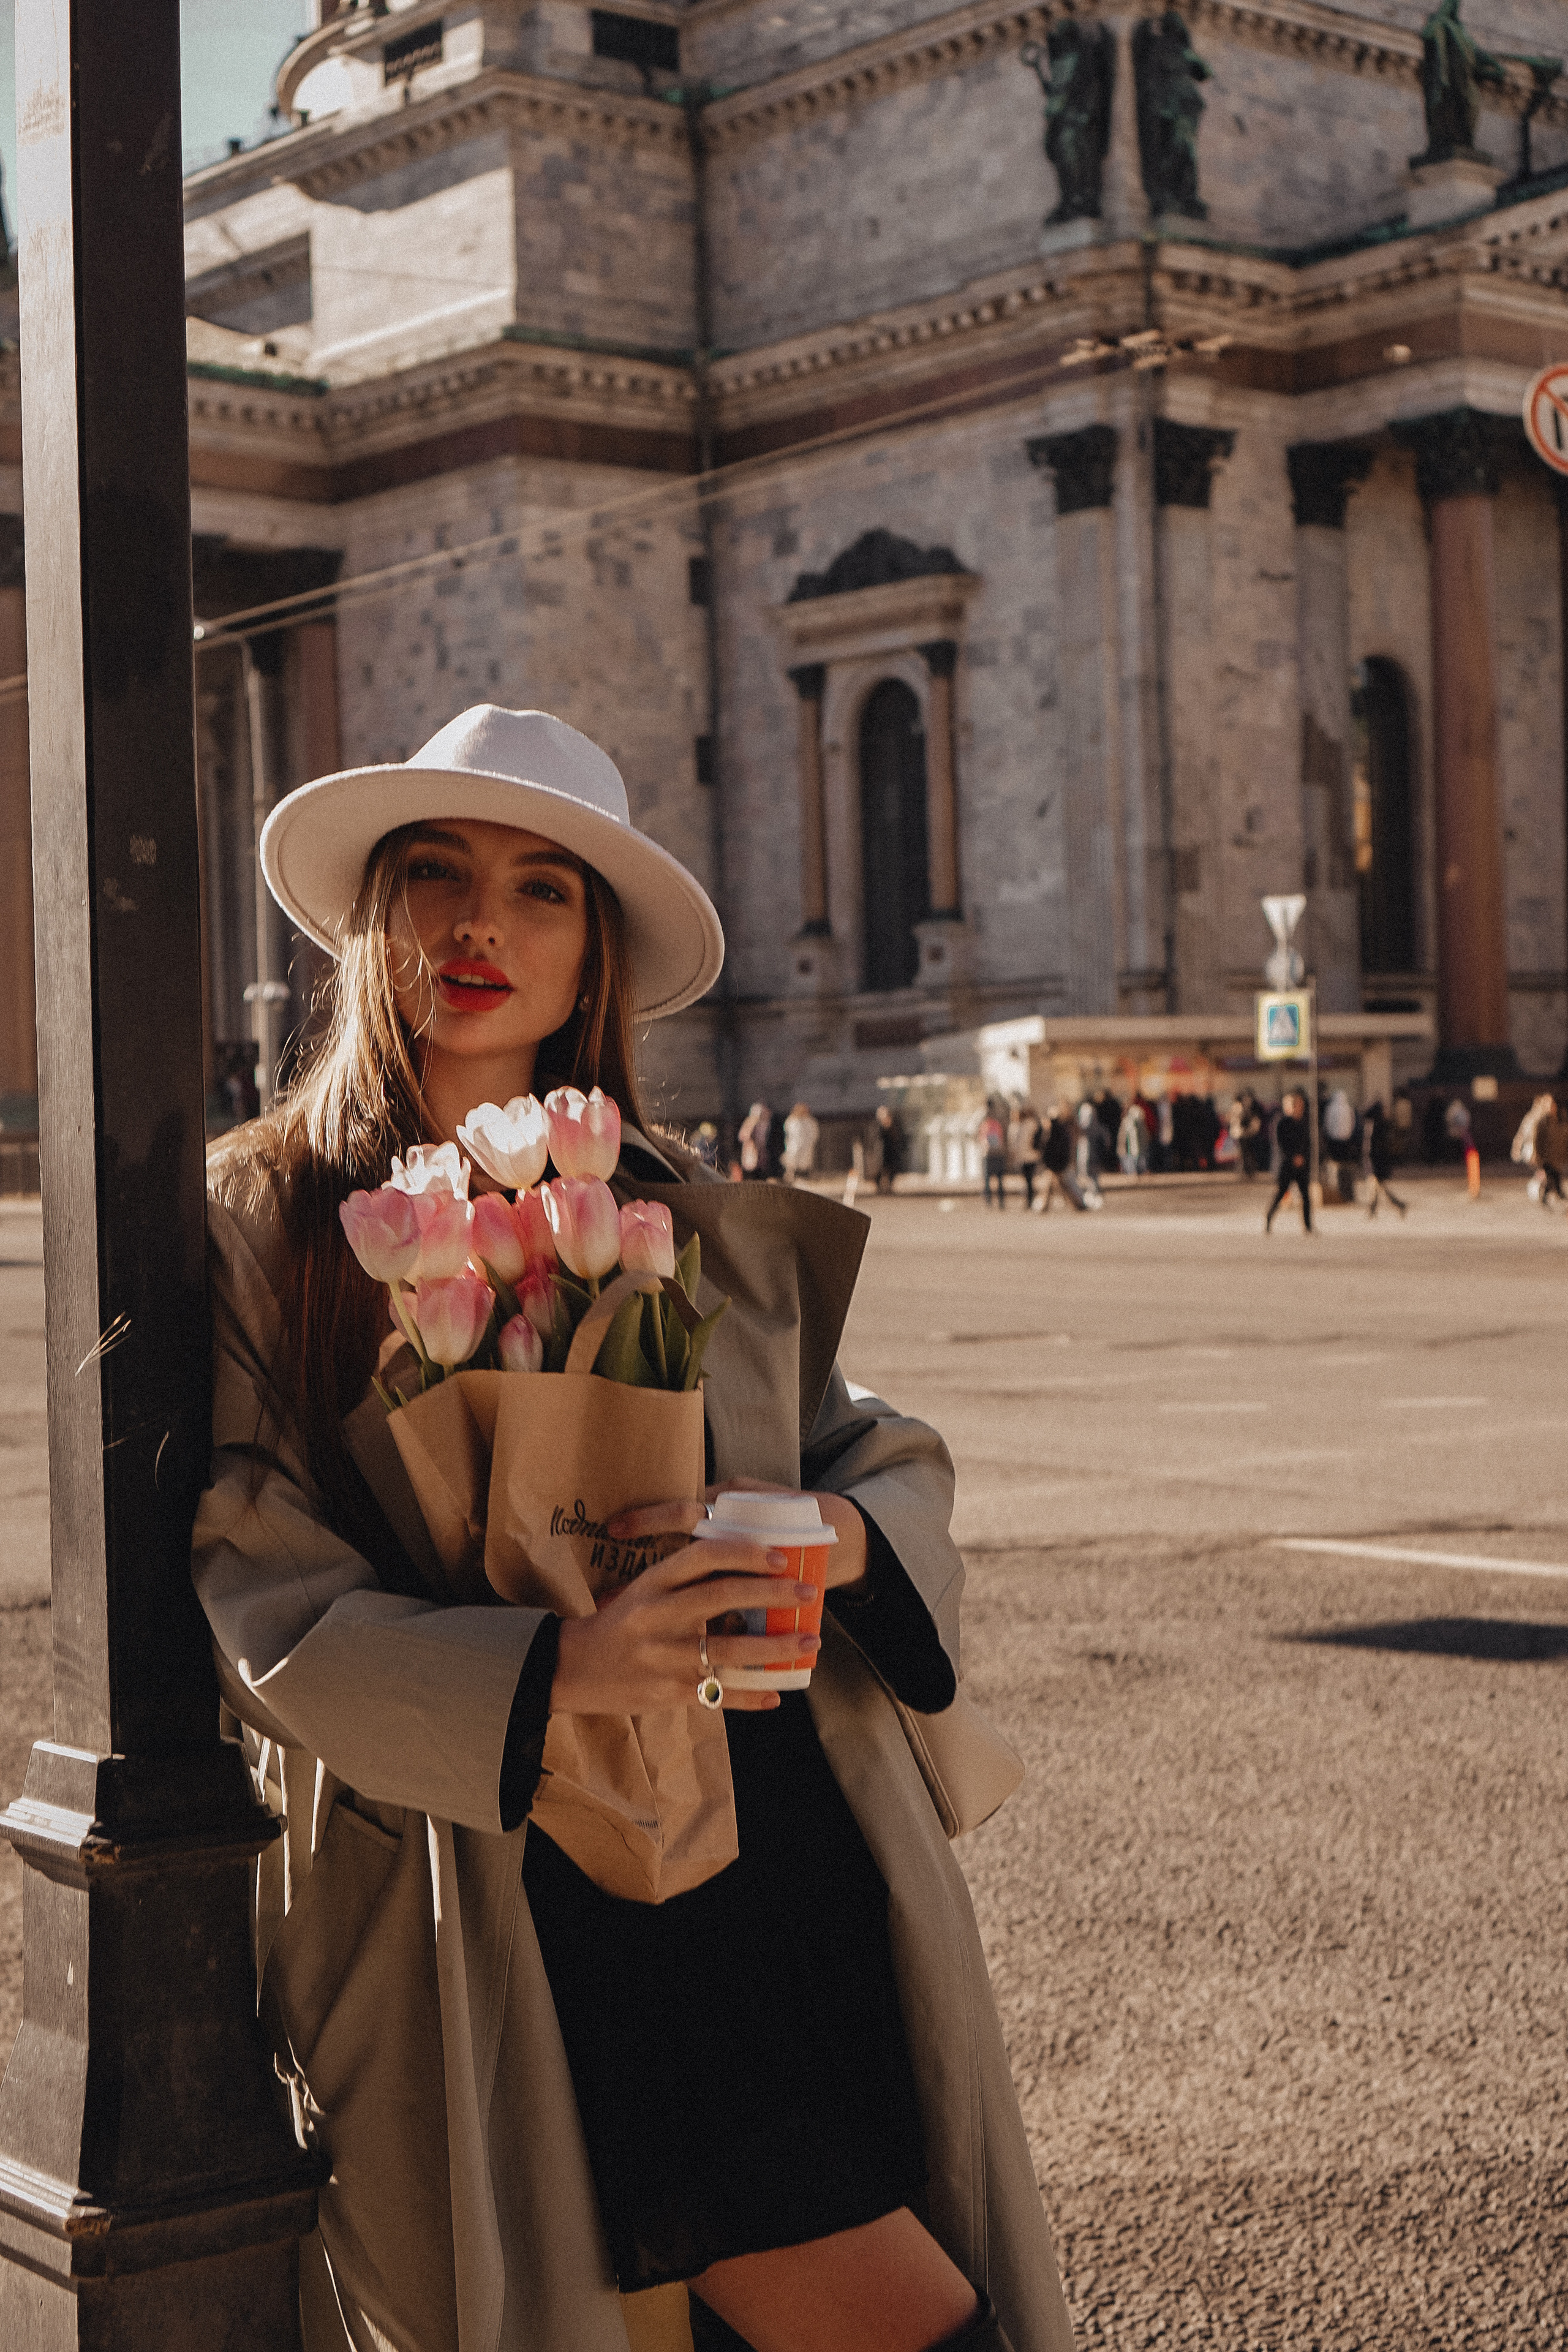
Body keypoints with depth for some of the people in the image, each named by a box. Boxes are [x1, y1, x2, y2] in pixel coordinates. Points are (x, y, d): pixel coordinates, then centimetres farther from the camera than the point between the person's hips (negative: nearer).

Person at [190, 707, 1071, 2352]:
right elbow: (269, 1613, -6)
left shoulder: (690, 1220, 12)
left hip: (795, 1851, 5)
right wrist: (560, 1675, -22)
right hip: (526, 1917, -4)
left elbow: (890, 1458, 15)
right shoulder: (254, 1225, 0)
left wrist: (831, 1538, -9)